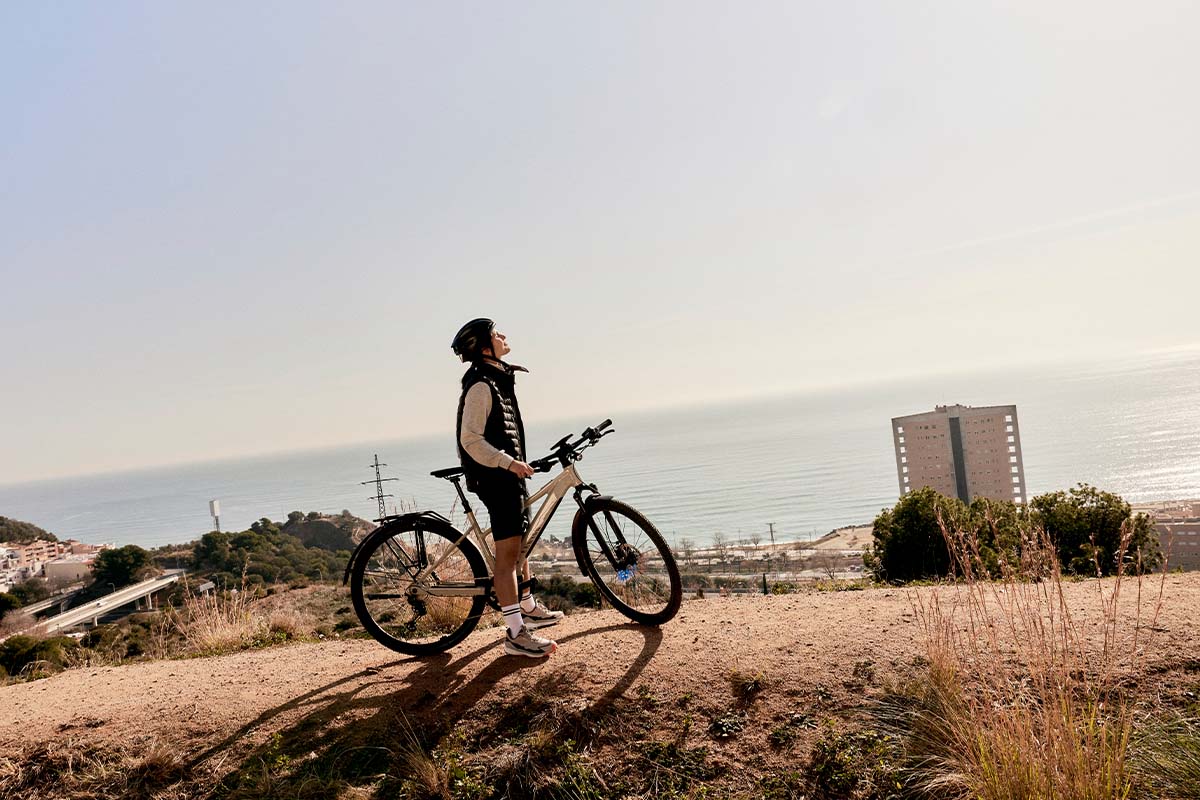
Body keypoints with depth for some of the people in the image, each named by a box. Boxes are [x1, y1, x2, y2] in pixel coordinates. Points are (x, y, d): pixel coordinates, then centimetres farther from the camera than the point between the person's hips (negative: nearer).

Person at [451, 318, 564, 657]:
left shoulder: (499, 379, 16)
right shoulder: (481, 385, -16)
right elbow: (471, 439, -23)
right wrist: (508, 462, -28)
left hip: (510, 474, 11)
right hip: (496, 477, -10)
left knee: (520, 544, 21)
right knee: (507, 553, -9)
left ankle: (529, 608, 37)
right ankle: (516, 634, -6)